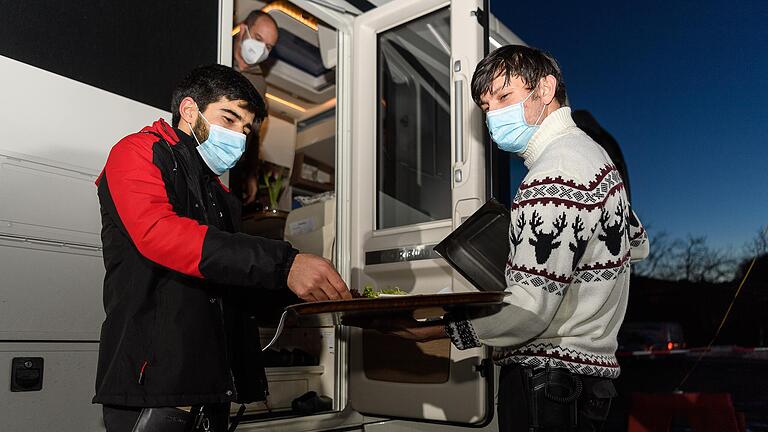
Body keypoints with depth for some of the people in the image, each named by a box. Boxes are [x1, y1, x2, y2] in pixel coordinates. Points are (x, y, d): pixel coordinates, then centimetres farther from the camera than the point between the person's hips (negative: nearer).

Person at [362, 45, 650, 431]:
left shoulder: (555, 176, -21)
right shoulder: (591, 152, 12)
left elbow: (529, 310, -25)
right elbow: (637, 244, 25)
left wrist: (434, 330, -22)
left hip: (545, 378, -10)